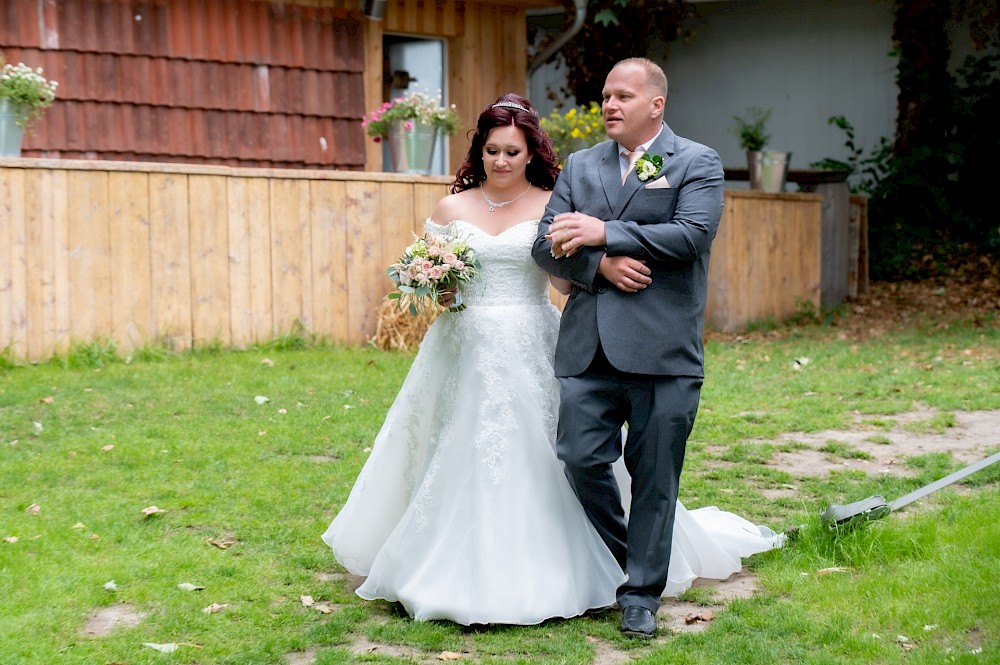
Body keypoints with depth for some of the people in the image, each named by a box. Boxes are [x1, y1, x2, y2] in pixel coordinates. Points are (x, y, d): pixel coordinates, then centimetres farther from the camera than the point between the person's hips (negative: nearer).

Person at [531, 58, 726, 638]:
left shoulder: (698, 164, 2)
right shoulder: (581, 166, 15)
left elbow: (691, 235, -14)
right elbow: (547, 245, 8)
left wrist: (602, 232, -14)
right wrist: (600, 265, -11)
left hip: (663, 349, -3)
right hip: (590, 345, 4)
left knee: (654, 476, 3)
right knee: (581, 457, -1)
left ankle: (642, 595, 16)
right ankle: (622, 560, 25)